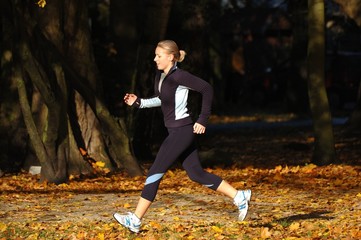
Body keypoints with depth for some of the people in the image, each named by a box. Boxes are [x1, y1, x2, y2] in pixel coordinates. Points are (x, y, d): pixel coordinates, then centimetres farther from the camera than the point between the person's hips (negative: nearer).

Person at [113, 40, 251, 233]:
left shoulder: (178, 76, -17)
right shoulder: (160, 75, 10)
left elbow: (206, 89, -16)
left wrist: (203, 120, -14)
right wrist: (139, 102, 13)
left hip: (182, 131, -10)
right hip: (175, 131, 10)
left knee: (155, 173, -8)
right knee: (196, 173, 12)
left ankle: (135, 220, -5)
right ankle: (239, 197, 19)